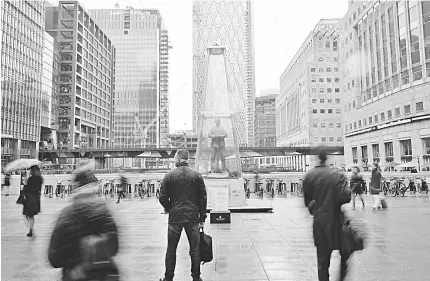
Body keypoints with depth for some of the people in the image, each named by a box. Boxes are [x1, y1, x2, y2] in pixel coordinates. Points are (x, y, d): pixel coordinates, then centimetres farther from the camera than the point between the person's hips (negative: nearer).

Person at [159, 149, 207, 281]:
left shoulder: (169, 175, -4)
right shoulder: (197, 175, -1)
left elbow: (162, 198, -4)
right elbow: (203, 198, -1)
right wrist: (202, 218, 5)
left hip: (174, 217, 0)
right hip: (192, 218, 1)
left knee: (171, 250, 12)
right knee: (195, 249, 11)